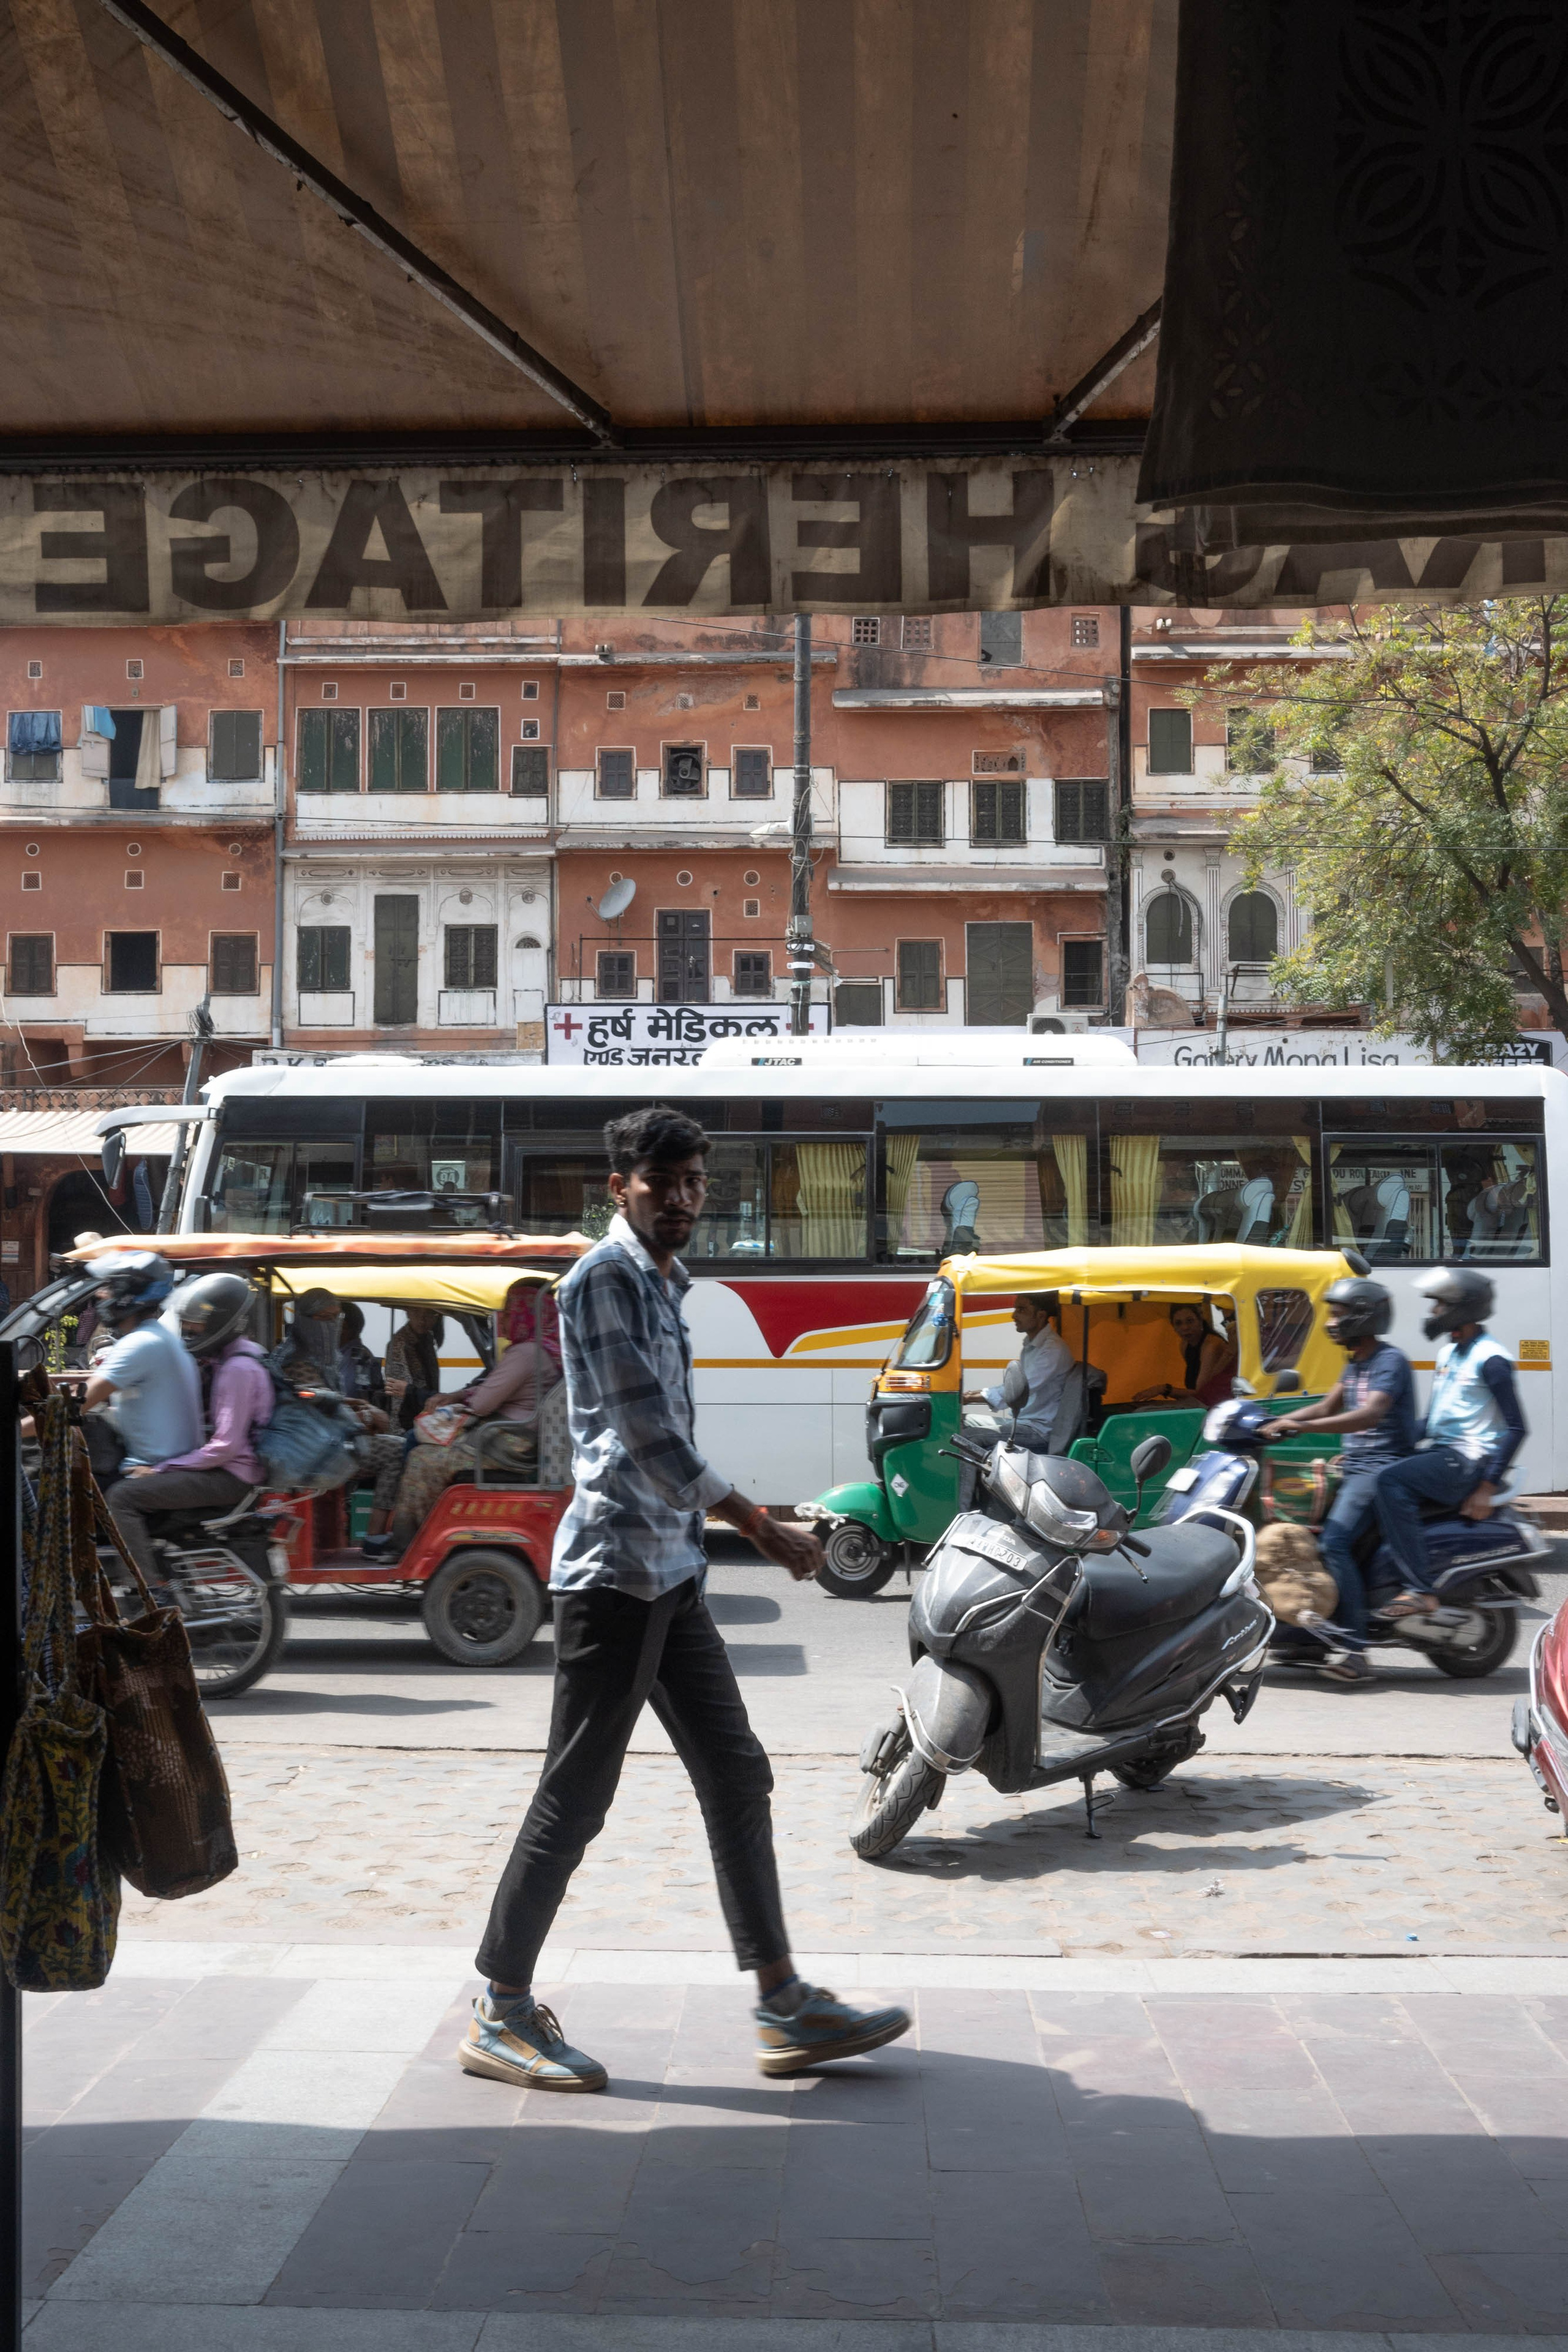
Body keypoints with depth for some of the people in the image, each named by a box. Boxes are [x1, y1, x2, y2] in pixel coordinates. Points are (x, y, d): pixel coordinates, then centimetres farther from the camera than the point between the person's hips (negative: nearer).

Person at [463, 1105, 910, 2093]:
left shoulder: (665, 1284, 17)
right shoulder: (604, 1278, -12)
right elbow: (646, 1434, -18)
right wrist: (762, 1527, -16)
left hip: (671, 1569, 10)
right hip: (615, 1565, -10)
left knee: (737, 1776, 10)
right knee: (576, 1796, -4)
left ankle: (787, 2008, 16)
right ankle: (503, 2016, 7)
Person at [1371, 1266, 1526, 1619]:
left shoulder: (1490, 1358, -11)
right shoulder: (1448, 1353, 17)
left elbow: (1516, 1428, -15)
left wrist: (1488, 1486, -20)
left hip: (1470, 1460, -10)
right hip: (1438, 1451, 10)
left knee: (1391, 1480, -29)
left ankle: (1419, 1591, -31)